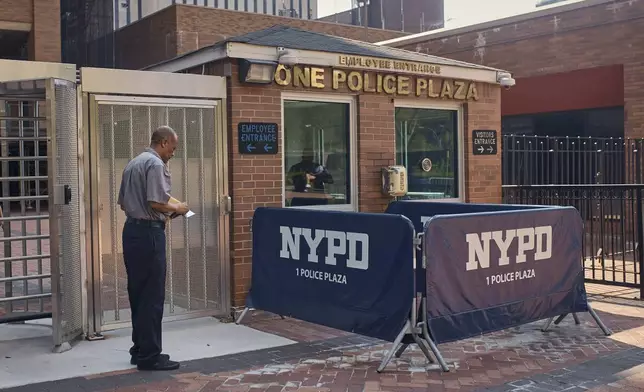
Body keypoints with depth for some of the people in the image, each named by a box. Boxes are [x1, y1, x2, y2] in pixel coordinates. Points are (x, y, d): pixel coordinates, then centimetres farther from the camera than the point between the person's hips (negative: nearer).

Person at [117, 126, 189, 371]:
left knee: (138, 294, 14)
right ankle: (149, 356, 1)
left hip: (132, 229, 10)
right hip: (149, 232, -10)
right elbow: (155, 203, -23)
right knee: (152, 296, -4)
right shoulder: (155, 164, -12)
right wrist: (176, 209, -4)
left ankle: (139, 349, 22)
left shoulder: (133, 163, 17)